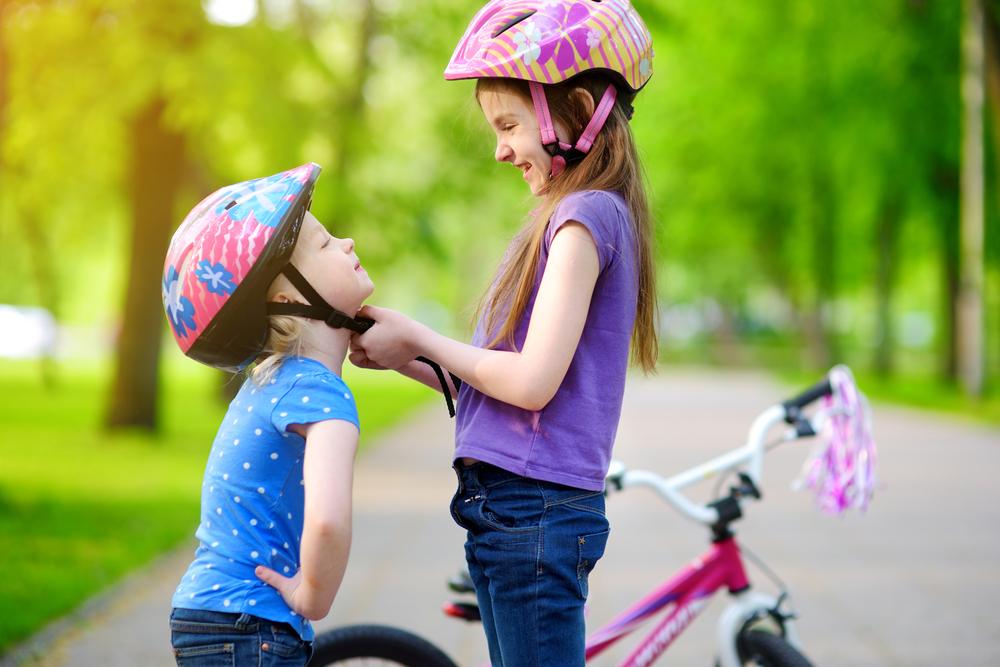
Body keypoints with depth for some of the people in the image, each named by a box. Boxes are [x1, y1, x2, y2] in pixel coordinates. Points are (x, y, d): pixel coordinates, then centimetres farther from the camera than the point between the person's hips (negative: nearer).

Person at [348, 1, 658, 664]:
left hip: (535, 510, -10)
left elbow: (532, 382, -20)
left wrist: (416, 338, -7)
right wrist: (402, 357, 7)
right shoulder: (571, 217, 17)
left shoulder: (588, 215, -12)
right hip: (511, 510, 10)